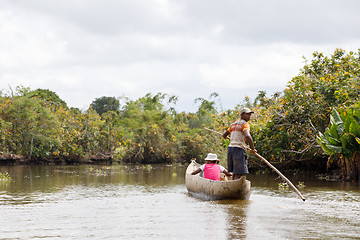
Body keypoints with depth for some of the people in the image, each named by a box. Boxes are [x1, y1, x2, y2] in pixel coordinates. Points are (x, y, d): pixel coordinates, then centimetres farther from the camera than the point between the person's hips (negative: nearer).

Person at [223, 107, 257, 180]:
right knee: (238, 174, -9)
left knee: (234, 172, 15)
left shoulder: (233, 124, 19)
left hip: (230, 147, 8)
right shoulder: (245, 124, -4)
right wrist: (253, 149, -12)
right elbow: (248, 136, -22)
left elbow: (224, 135, 29)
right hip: (238, 149, -8)